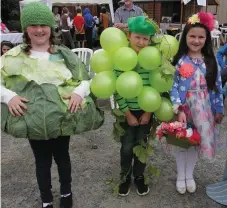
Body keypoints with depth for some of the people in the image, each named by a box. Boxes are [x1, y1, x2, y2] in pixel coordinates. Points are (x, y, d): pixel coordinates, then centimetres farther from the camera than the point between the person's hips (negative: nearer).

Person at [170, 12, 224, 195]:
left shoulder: (211, 61, -1)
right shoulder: (179, 60, -9)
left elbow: (217, 86, 3)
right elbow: (174, 87, -12)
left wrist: (219, 109, 4)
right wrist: (179, 110, -19)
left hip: (203, 109, 2)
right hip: (184, 108, -2)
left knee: (196, 143, 14)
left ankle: (189, 175, 36)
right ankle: (180, 176, 32)